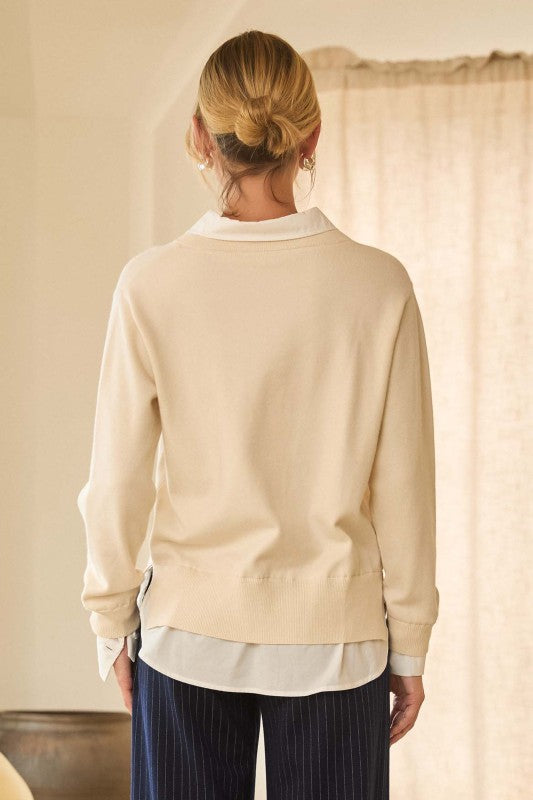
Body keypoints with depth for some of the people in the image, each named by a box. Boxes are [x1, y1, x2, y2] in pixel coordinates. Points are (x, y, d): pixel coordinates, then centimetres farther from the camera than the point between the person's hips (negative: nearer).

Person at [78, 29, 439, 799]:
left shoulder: (152, 283, -9)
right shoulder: (378, 286, -9)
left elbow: (117, 484, -4)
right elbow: (405, 490, -4)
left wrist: (114, 623, 10)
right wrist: (409, 646, 7)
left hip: (191, 633, 0)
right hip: (333, 634, 0)